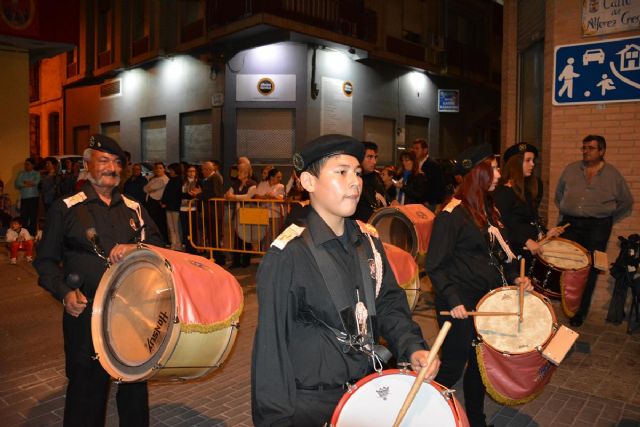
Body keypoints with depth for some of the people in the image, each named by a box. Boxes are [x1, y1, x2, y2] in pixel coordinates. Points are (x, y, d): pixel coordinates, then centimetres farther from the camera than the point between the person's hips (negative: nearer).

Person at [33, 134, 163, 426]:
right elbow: (45, 261, 1)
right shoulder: (65, 209, 2)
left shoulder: (134, 209, 12)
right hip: (86, 313, -3)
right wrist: (65, 292, -15)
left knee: (135, 383, 15)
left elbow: (158, 244, 6)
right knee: (87, 386, 6)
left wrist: (135, 248, -15)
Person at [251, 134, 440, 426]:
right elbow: (271, 343, -16)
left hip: (369, 390, 7)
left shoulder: (367, 240, 1)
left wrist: (412, 347, -9)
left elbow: (389, 303, 7)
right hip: (312, 403, -6)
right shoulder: (287, 256, -20)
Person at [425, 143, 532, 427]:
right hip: (461, 305, -8)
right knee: (453, 367, 4)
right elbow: (435, 266, -16)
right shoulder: (452, 213, -16)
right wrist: (453, 300, -24)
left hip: (489, 299, 8)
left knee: (480, 364, 18)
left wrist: (515, 277, 3)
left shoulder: (489, 209, 10)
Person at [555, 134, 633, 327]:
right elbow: (559, 194, 20)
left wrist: (608, 220, 8)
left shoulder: (613, 174, 3)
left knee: (589, 271, 2)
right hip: (570, 224, 2)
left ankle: (580, 313, 14)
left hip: (598, 227, -1)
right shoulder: (571, 169, 6)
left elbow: (626, 202, 13)